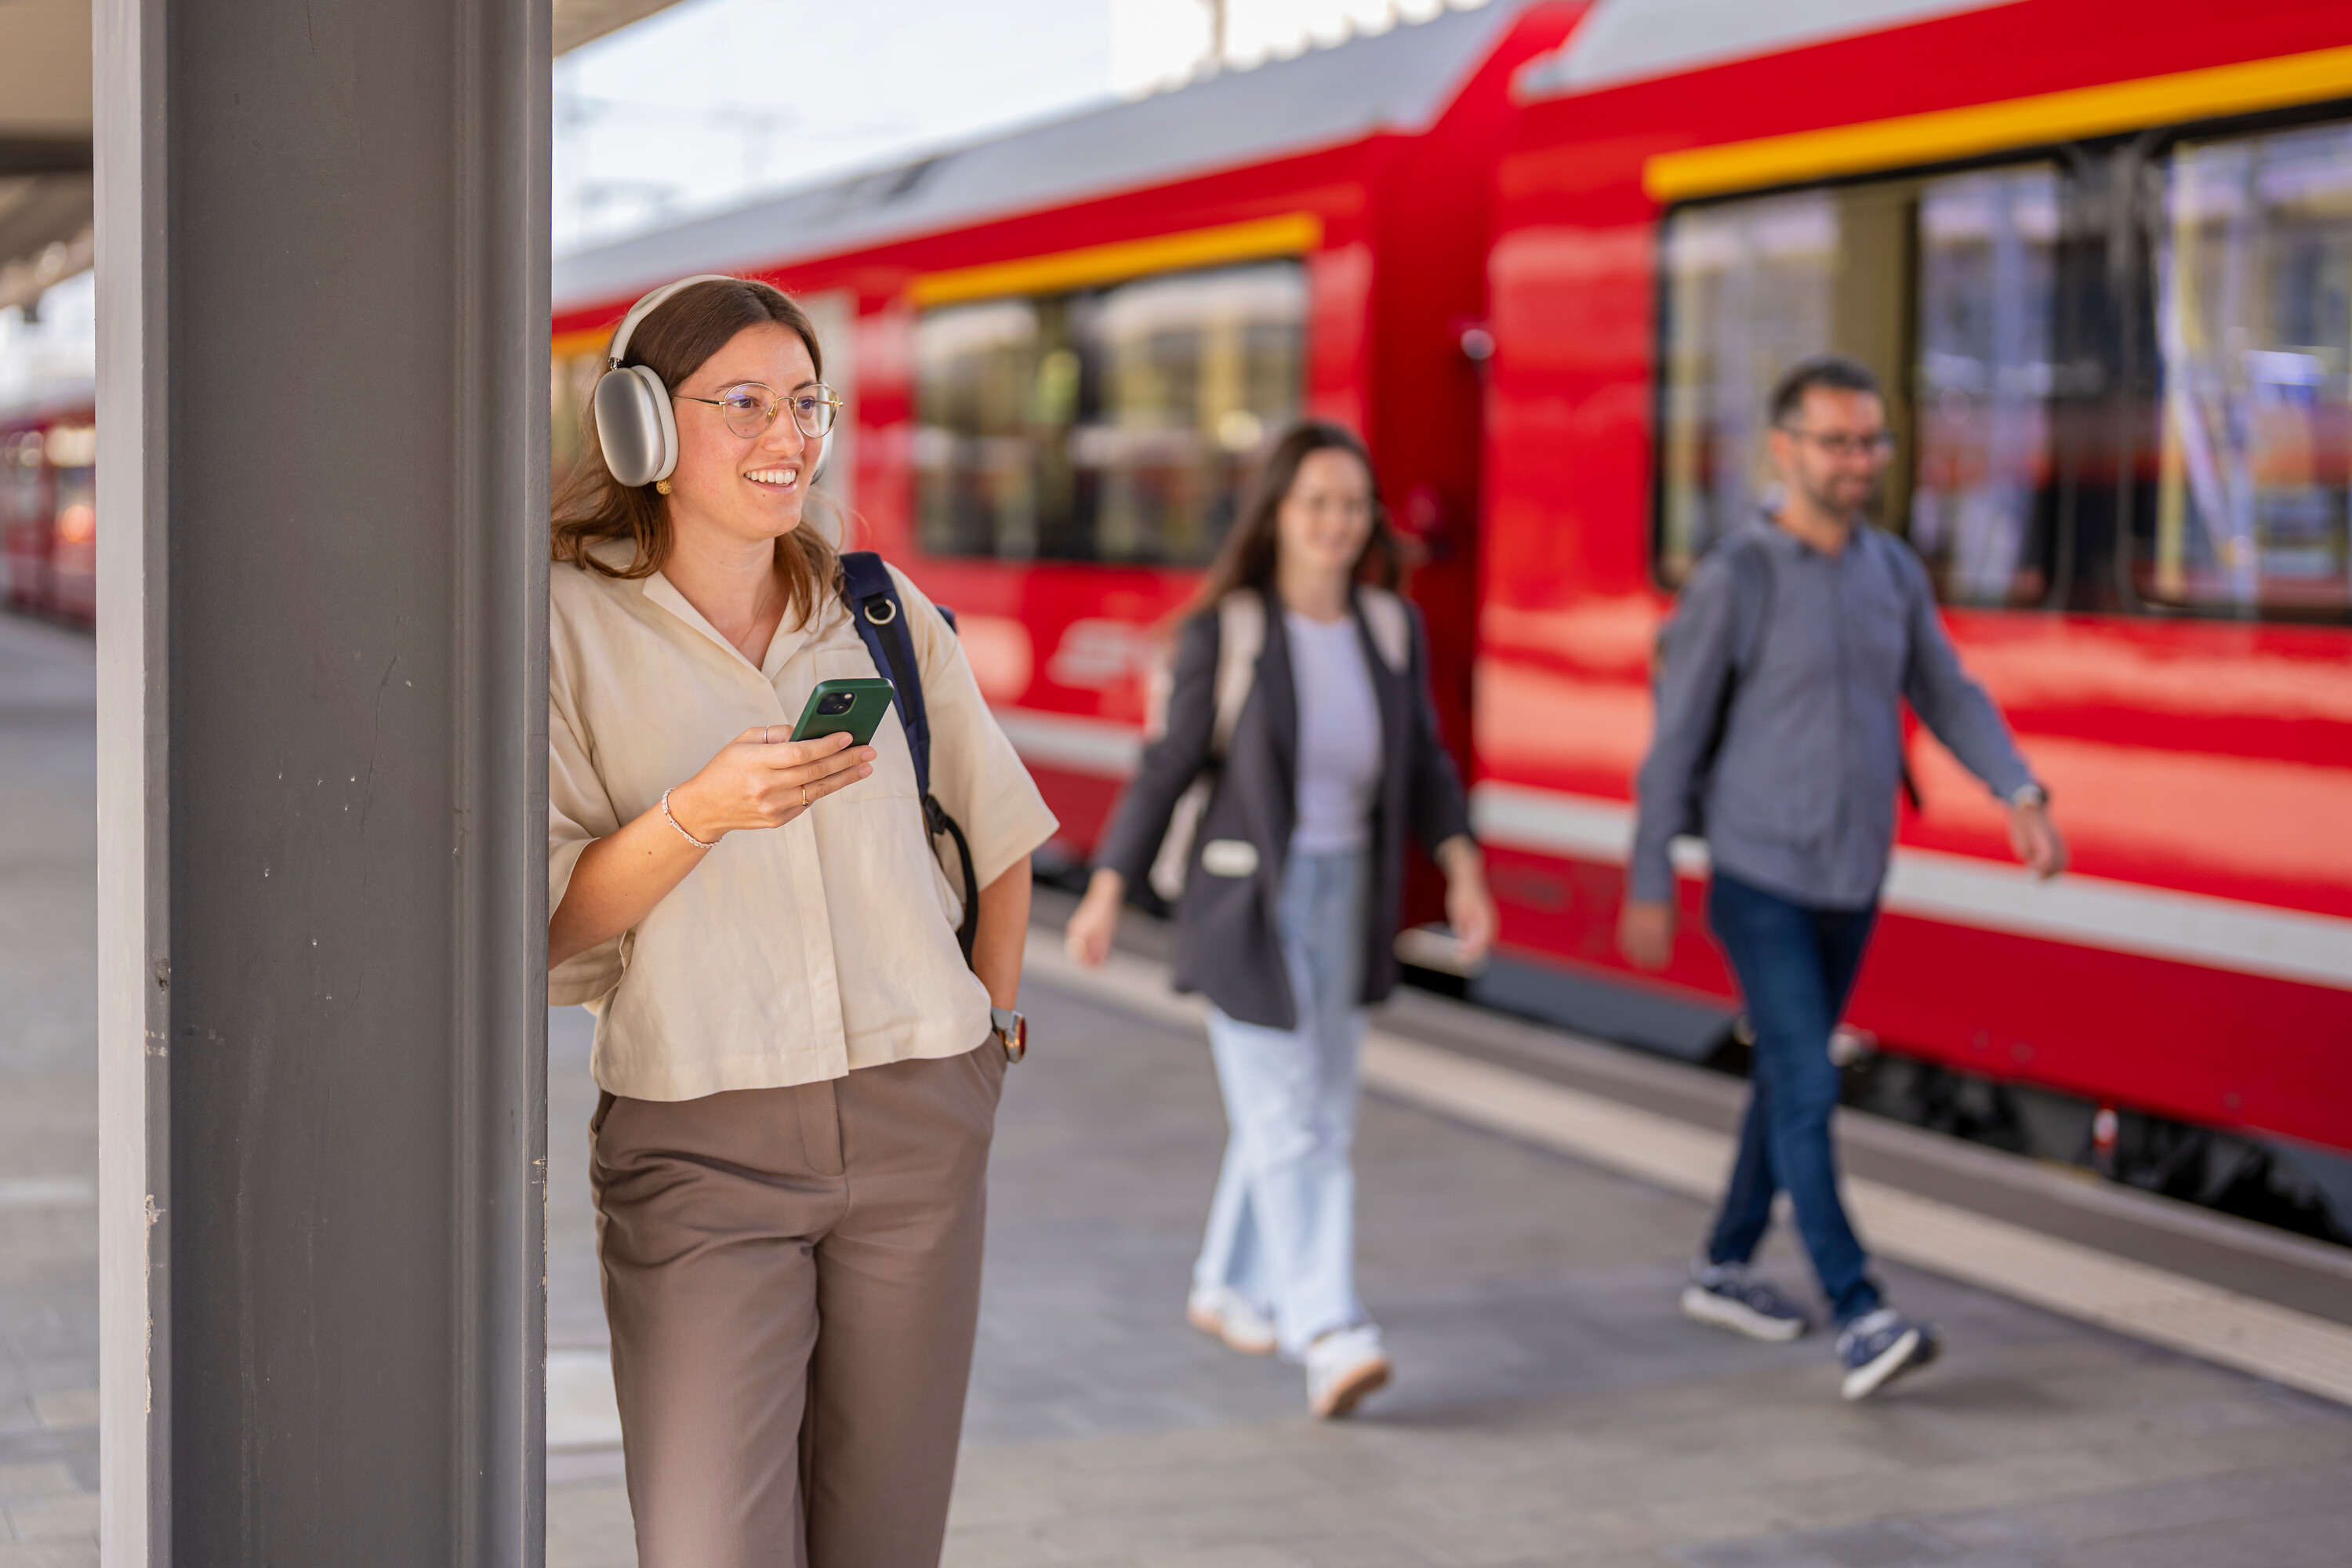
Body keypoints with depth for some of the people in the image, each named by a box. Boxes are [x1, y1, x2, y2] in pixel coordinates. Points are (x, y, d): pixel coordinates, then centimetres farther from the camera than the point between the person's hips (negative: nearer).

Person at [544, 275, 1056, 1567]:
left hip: (915, 1124, 3)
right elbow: (551, 921, -6)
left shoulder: (882, 613, 8)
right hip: (695, 1141, -3)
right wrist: (697, 811, -21)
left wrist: (990, 1036, 14)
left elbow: (999, 836, 20)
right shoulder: (570, 624, -3)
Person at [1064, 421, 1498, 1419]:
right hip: (1247, 905, -5)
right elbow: (1169, 768, -6)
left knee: (1316, 1113, 14)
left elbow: (1424, 765, 9)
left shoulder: (1391, 630, 1)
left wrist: (1462, 870, -3)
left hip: (1346, 900, 6)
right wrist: (1106, 895, -6)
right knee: (1289, 1126, -8)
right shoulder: (1224, 633, -11)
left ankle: (1228, 1286, 32)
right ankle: (1328, 1335, -11)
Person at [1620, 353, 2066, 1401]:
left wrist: (2023, 797, -10)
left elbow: (1949, 697, 7)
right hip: (1759, 883, -7)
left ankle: (1727, 1269, 31)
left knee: (1792, 1078, 15)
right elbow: (1675, 737, -11)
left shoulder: (1892, 568, 3)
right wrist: (1648, 890, -8)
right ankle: (1861, 1320, -14)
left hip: (1852, 883, 7)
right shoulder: (1733, 581, -16)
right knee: (1809, 1092, -13)